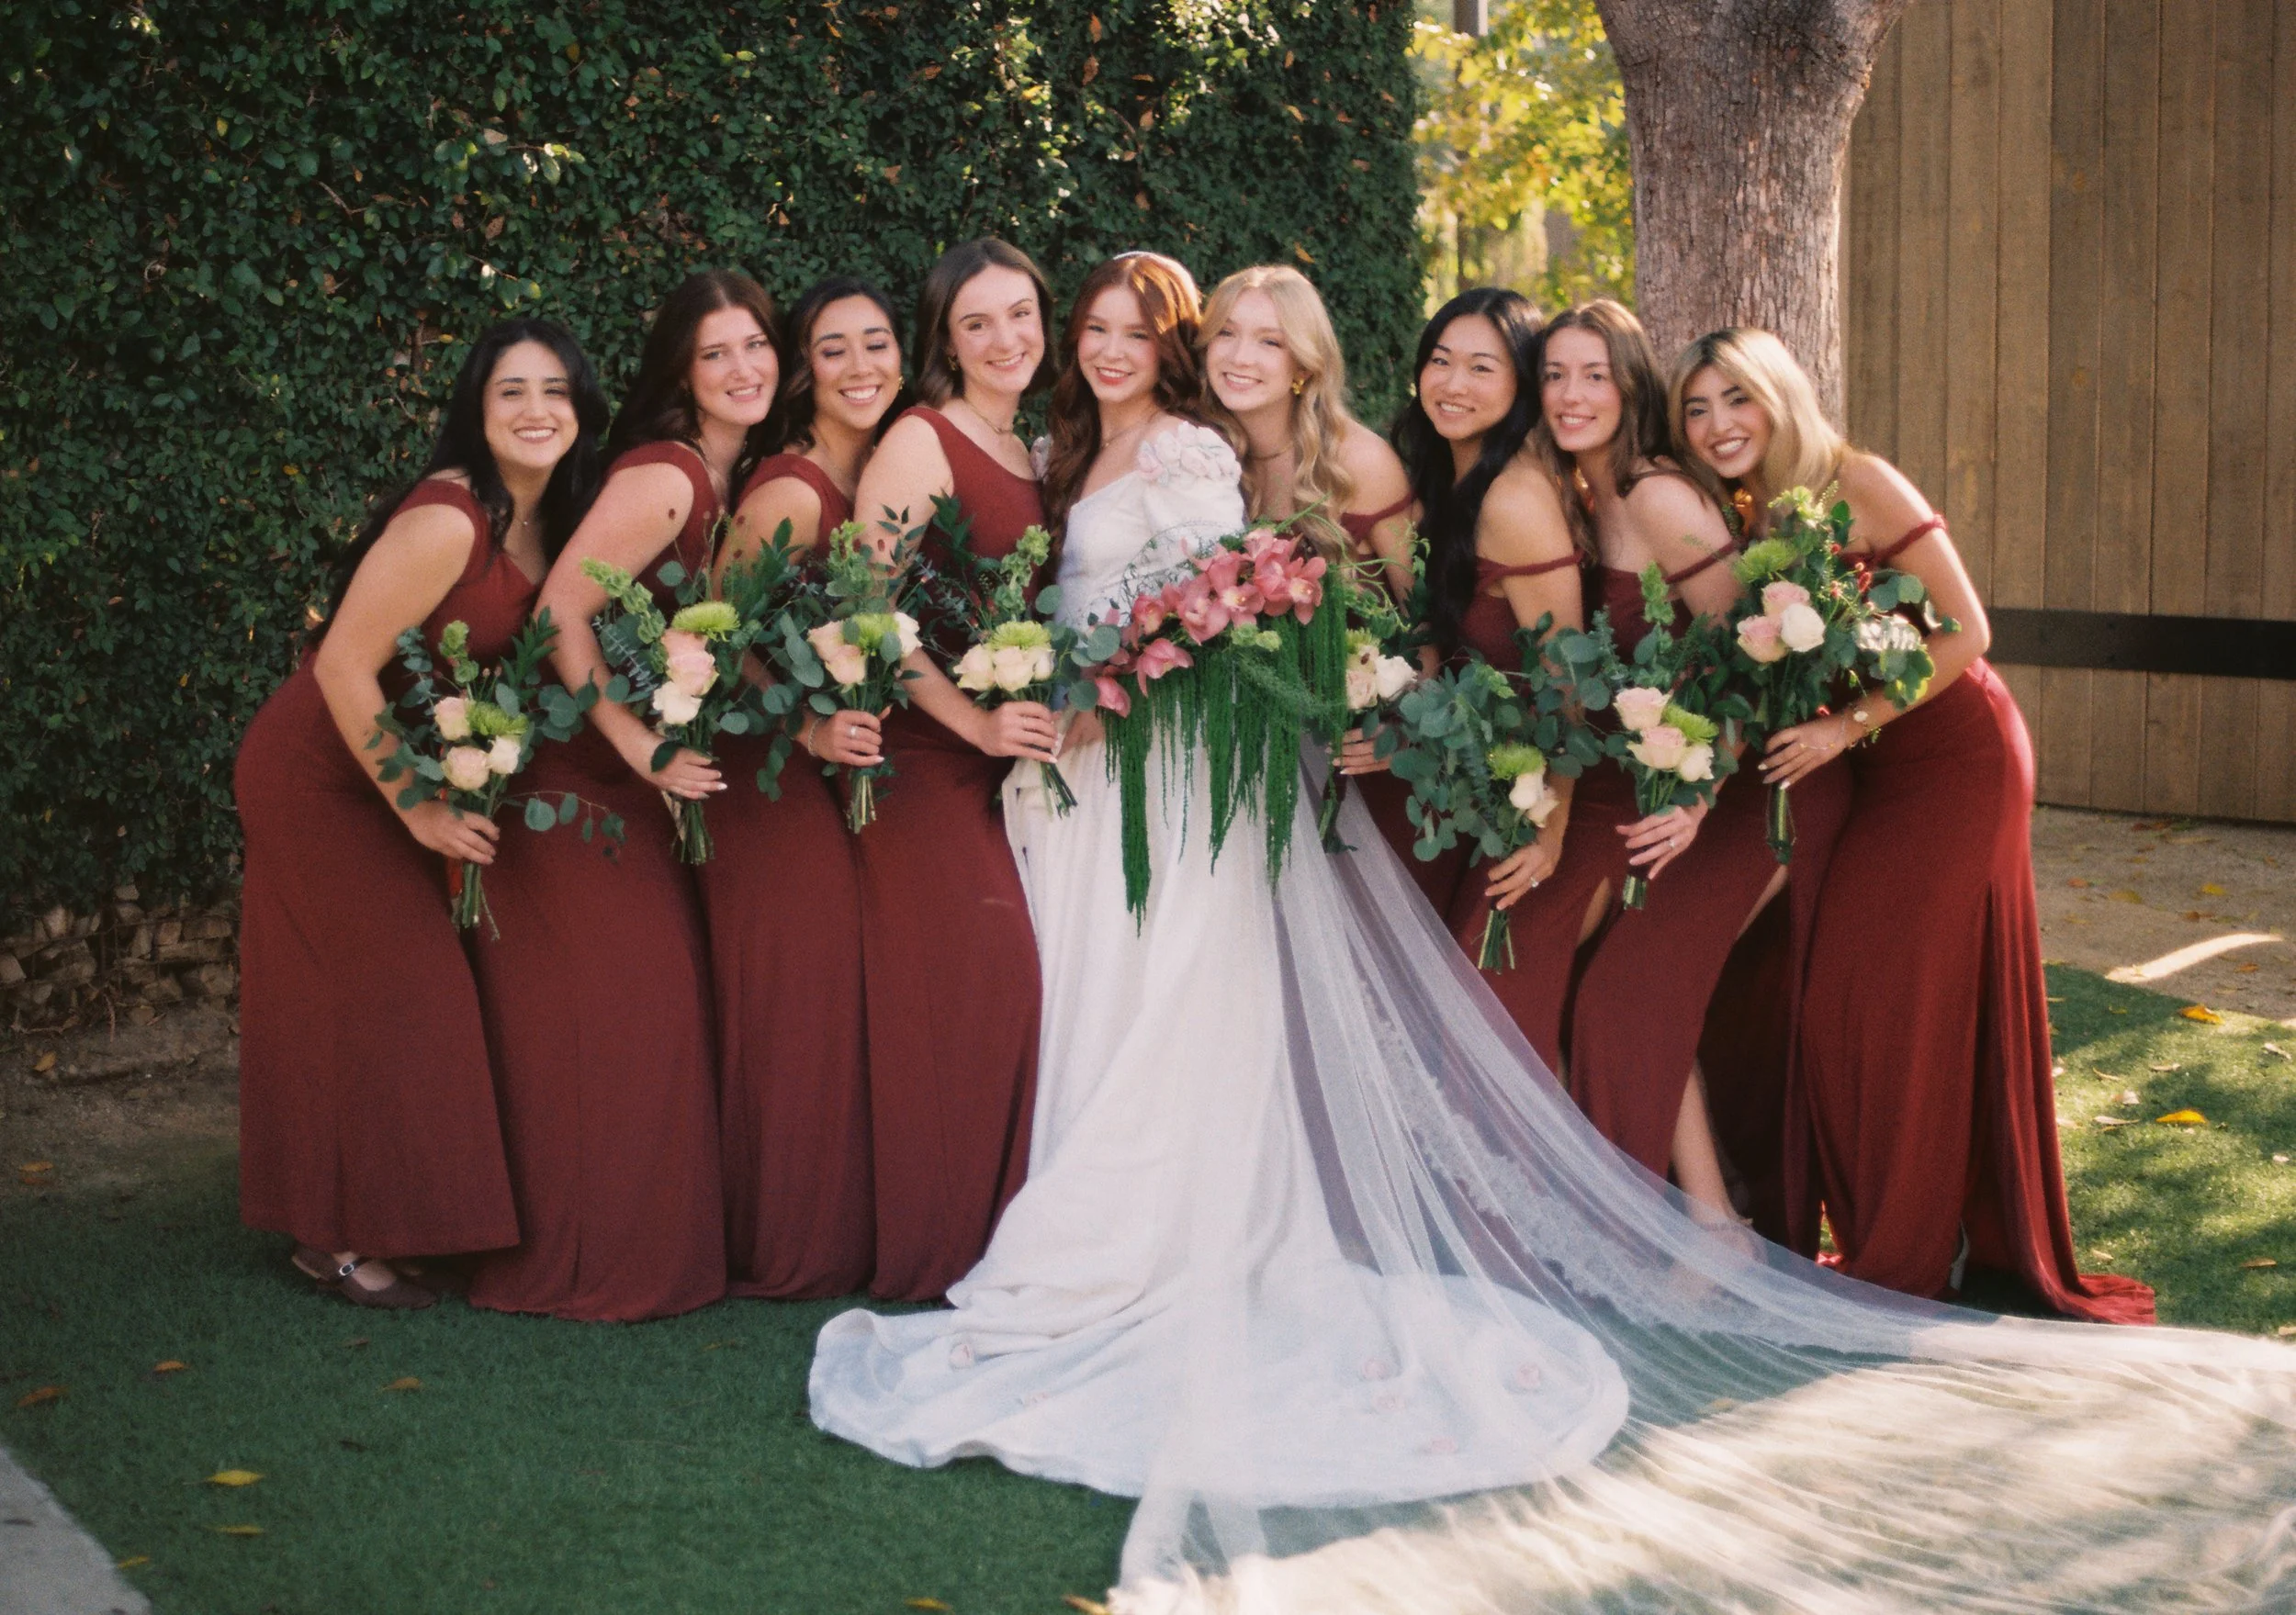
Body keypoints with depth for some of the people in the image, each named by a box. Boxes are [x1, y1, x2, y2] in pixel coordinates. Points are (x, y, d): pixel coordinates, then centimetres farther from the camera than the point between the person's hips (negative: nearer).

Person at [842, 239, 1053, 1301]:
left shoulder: (1034, 453, 16)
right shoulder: (922, 443, -7)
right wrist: (978, 723, -18)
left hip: (1011, 756, 7)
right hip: (930, 755, -7)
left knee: (1006, 978, 3)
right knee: (959, 974, -9)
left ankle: (995, 1236, 13)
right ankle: (934, 1252, 2)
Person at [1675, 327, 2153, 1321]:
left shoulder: (1858, 485, -16)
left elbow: (1964, 632, -18)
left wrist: (1848, 725, -21)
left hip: (1954, 754, -6)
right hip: (1869, 771, 7)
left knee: (1923, 993, -5)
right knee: (1834, 997, 3)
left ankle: (1908, 1259, 5)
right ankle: (1869, 1236, 16)